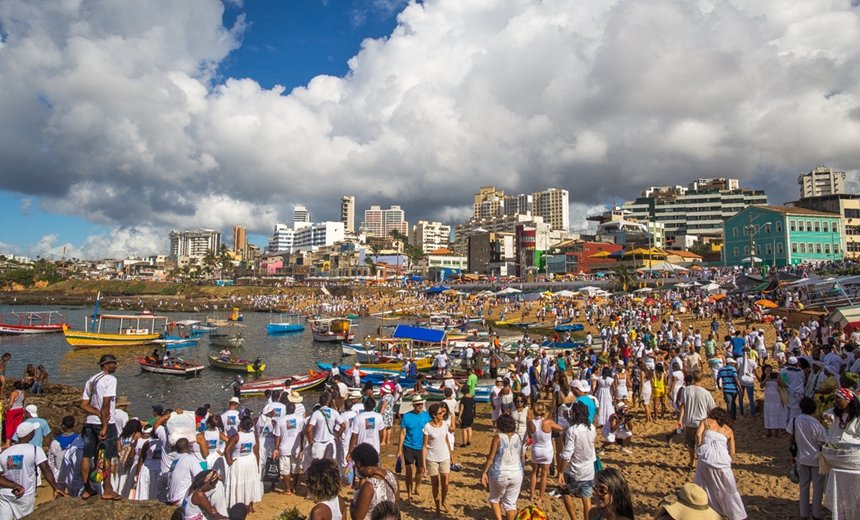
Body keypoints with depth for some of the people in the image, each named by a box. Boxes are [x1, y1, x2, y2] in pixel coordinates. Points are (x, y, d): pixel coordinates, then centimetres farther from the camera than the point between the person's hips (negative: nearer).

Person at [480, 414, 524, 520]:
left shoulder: (498, 437, -12)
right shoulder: (518, 437, 0)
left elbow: (491, 457, -14)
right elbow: (522, 457, 9)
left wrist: (484, 472, -7)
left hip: (499, 475, -3)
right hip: (516, 475, 3)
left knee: (495, 499, 19)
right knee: (511, 502, 14)